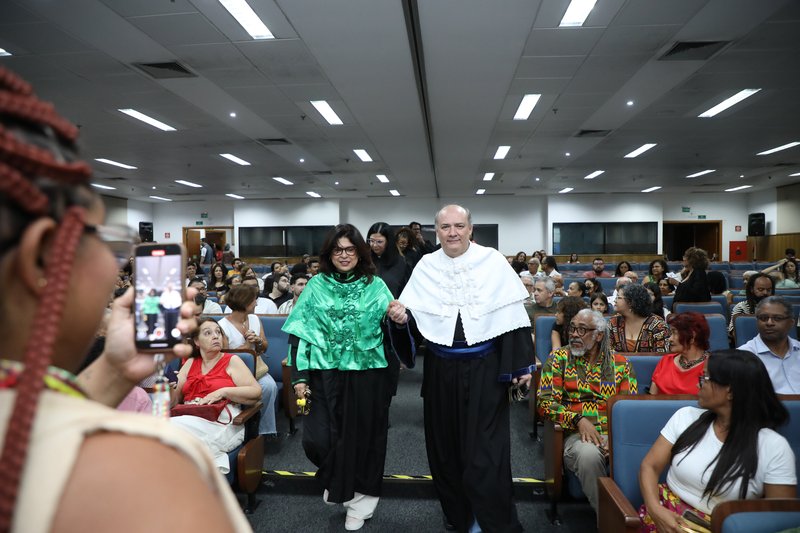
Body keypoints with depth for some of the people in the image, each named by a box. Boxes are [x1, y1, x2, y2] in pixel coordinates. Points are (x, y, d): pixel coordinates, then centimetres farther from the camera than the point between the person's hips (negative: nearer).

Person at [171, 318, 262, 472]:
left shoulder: (232, 361, 8)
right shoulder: (190, 362, 19)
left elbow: (256, 393, -2)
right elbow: (175, 400, 15)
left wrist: (223, 392, -14)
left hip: (221, 421, -4)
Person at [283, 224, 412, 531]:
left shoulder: (375, 286, 2)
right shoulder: (316, 285, 3)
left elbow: (391, 329, -3)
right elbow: (299, 332, 1)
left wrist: (399, 320, -26)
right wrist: (299, 376, -5)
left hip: (367, 377, 0)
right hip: (326, 376, 1)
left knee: (363, 438, 9)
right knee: (318, 439, -3)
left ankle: (360, 501, 32)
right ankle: (334, 480, 32)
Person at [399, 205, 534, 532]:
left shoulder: (493, 262, -4)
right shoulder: (425, 267, 3)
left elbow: (514, 316, -3)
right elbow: (408, 313, 5)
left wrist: (521, 365, -5)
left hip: (484, 369, -3)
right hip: (441, 370, 3)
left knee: (485, 449, 1)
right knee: (446, 444, 13)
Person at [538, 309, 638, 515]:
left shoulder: (620, 363, 13)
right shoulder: (559, 358, 8)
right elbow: (544, 402, 0)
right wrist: (579, 421, -15)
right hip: (577, 434, -1)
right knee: (589, 454, -35)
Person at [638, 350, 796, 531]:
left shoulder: (774, 448, -6)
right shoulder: (686, 417, 2)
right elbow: (650, 466, 2)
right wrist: (655, 509, -16)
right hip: (669, 516, 1)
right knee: (649, 518, -27)